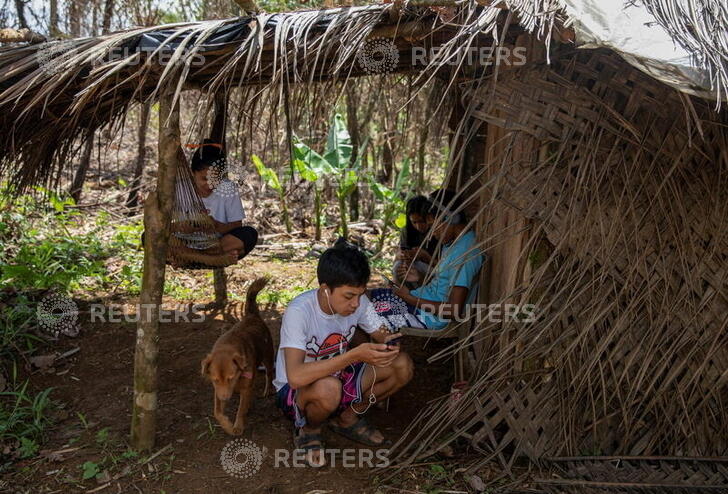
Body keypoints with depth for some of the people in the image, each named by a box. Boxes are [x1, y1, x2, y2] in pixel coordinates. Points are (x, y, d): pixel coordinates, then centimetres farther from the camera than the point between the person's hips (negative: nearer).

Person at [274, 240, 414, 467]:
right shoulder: (299, 311, -31)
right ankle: (307, 429, -3)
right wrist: (354, 355, -45)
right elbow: (296, 377, -40)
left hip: (338, 378, 6)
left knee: (402, 366, -15)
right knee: (328, 388, -41)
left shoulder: (359, 301, -13)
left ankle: (347, 417, 7)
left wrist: (387, 345, -27)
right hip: (294, 391, -5)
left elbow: (380, 335, -1)